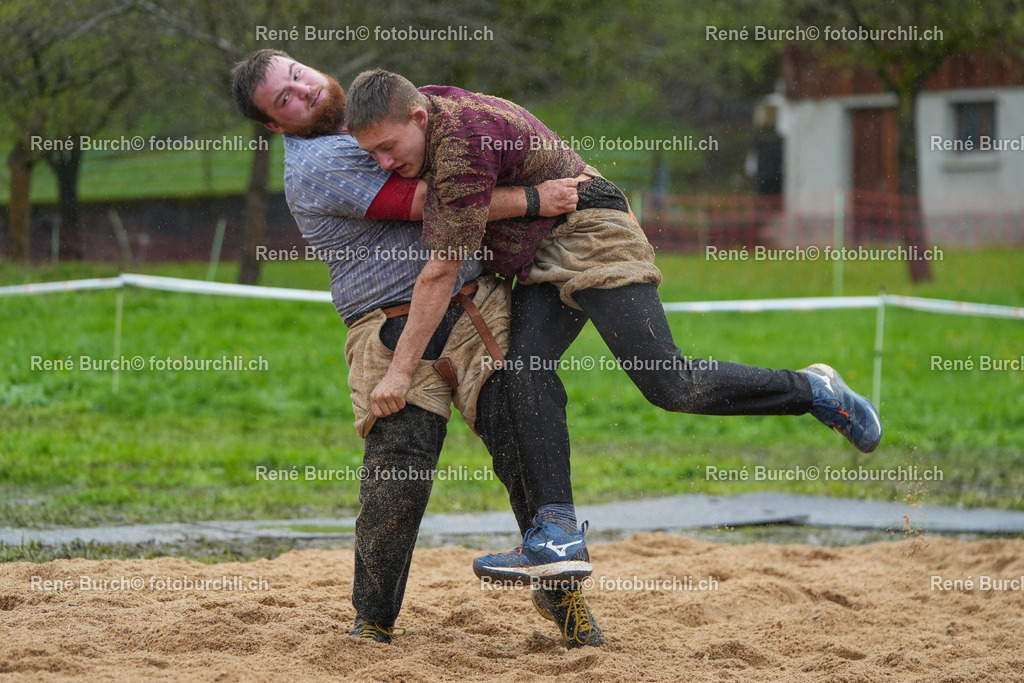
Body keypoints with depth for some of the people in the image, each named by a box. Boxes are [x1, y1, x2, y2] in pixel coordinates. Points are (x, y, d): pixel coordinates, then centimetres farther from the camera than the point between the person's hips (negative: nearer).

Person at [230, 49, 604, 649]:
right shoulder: (314, 165, -9)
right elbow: (426, 203, -15)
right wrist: (531, 199, -14)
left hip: (477, 306, 7)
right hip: (396, 334, -6)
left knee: (526, 445, -7)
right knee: (399, 477, -13)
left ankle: (560, 588, 6)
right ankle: (374, 621, 7)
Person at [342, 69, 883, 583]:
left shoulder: (462, 143, -27)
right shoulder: (424, 114, 1)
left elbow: (441, 272, -24)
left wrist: (400, 370, -21)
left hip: (590, 241, -10)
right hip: (542, 263, 10)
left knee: (668, 384, -18)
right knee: (527, 372, -13)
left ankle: (813, 391, 0)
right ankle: (558, 533, -21)